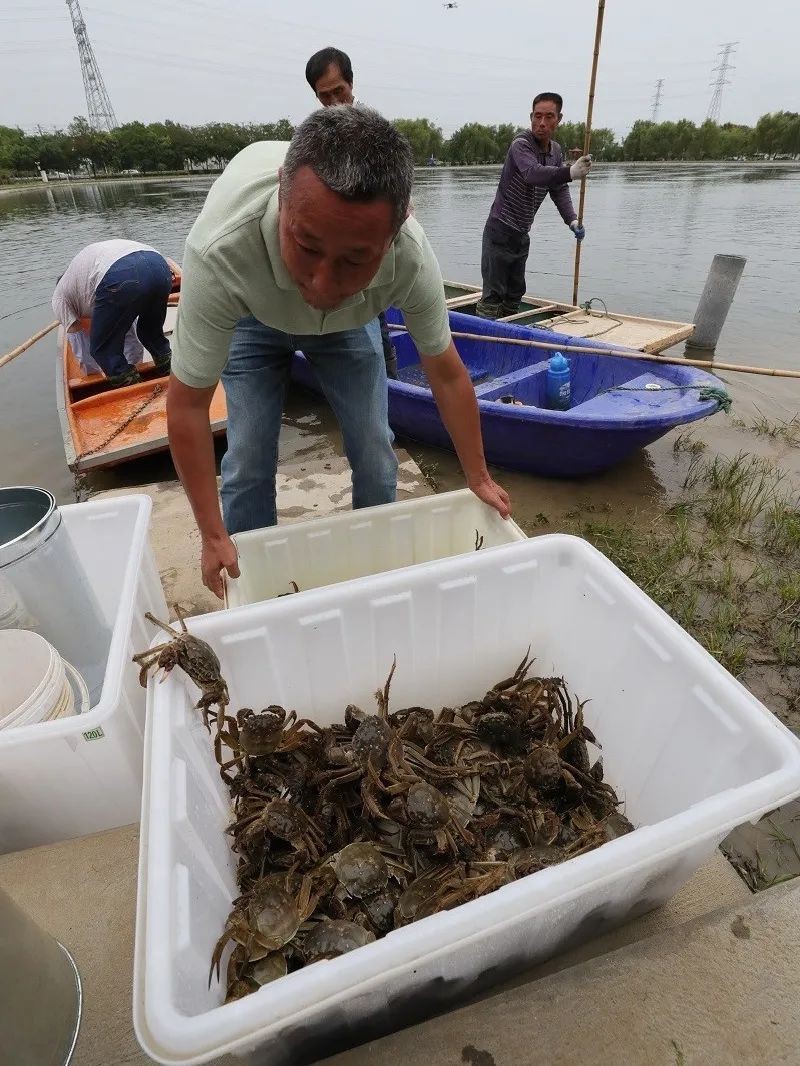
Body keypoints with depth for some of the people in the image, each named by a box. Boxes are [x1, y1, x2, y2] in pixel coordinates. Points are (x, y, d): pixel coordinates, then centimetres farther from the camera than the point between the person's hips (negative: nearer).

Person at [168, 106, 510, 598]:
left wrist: (479, 479, -14)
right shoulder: (221, 252, -42)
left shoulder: (413, 259, -37)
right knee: (249, 460, -9)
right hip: (254, 319, -1)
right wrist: (213, 536, -28)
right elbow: (187, 404, -32)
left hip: (347, 324, 2)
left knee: (375, 448, -4)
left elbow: (448, 376, -21)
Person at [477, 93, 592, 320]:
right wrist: (569, 173, -50)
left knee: (515, 295, 13)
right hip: (500, 231, -8)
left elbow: (559, 190, 10)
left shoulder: (556, 151, 10)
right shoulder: (521, 144, -15)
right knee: (493, 296, -9)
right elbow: (533, 173, -35)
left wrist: (572, 219, -8)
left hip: (522, 234, 8)